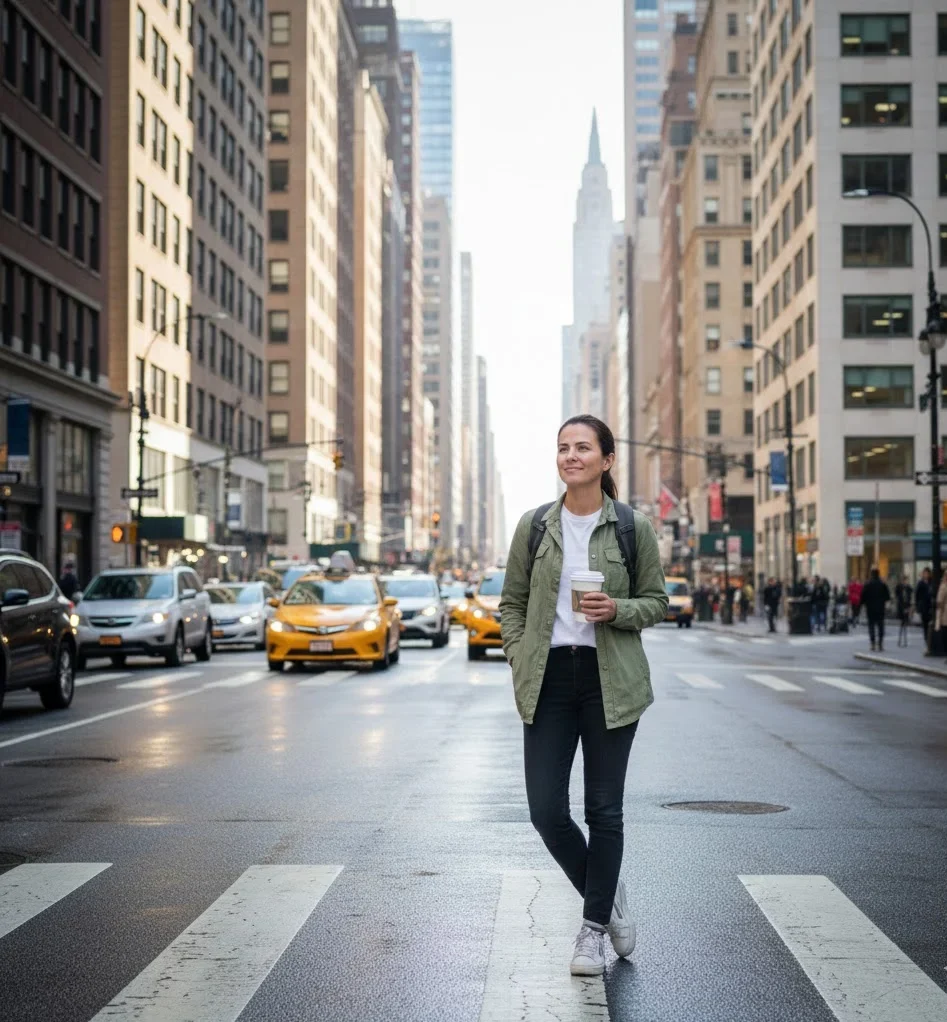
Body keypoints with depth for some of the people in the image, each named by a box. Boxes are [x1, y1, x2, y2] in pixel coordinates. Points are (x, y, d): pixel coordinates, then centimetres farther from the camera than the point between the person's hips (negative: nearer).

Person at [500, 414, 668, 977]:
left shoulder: (634, 527, 0)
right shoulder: (534, 525, 5)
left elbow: (657, 602, 6)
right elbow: (512, 602, 11)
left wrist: (617, 610, -14)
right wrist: (520, 662, 0)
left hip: (611, 680, -2)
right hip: (549, 679, 2)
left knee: (604, 809, 4)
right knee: (546, 810, -2)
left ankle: (594, 928, 21)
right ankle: (609, 899, 23)